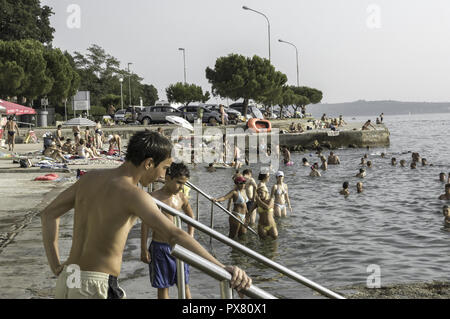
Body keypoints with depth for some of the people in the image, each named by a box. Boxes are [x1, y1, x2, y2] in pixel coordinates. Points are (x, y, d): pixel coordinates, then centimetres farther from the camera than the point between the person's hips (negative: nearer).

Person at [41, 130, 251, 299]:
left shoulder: (90, 178, 9)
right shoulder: (132, 194, -15)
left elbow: (48, 214, 16)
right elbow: (174, 235, -27)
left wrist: (55, 265, 13)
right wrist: (222, 268, -32)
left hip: (65, 284, 8)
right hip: (95, 287, -8)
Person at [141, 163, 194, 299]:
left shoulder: (182, 198, 3)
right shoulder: (154, 198, -11)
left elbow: (190, 216, 21)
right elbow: (145, 224, -6)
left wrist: (190, 236, 10)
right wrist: (144, 249, -6)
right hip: (159, 247, -4)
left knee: (184, 284, 7)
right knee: (163, 287, 5)